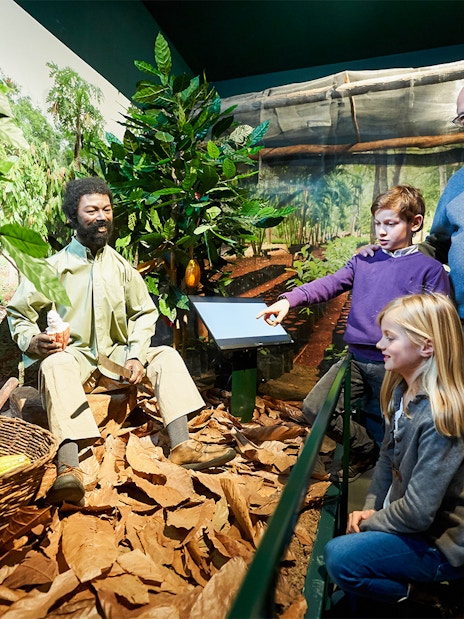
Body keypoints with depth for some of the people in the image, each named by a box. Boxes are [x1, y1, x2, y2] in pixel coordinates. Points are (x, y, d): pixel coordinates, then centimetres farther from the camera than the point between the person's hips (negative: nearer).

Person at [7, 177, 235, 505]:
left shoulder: (121, 266, 6)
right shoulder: (54, 266, -2)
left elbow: (144, 312, 11)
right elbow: (18, 312, 4)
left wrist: (136, 355, -4)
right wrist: (31, 340, -18)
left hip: (116, 356, 4)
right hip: (73, 357, -3)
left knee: (166, 355, -16)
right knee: (56, 364, -36)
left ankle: (181, 445, -25)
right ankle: (68, 466, -46)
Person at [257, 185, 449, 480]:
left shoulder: (430, 269, 0)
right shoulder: (364, 261, 10)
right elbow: (329, 284, -3)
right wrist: (289, 300, -19)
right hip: (356, 359, 4)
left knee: (380, 431, 9)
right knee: (314, 408, -3)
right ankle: (364, 449, 22)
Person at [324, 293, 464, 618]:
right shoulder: (402, 391, -5)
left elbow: (418, 513, -27)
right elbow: (388, 456, 7)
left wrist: (368, 524, -11)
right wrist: (371, 508, -2)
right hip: (408, 519, 7)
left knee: (340, 557, -18)